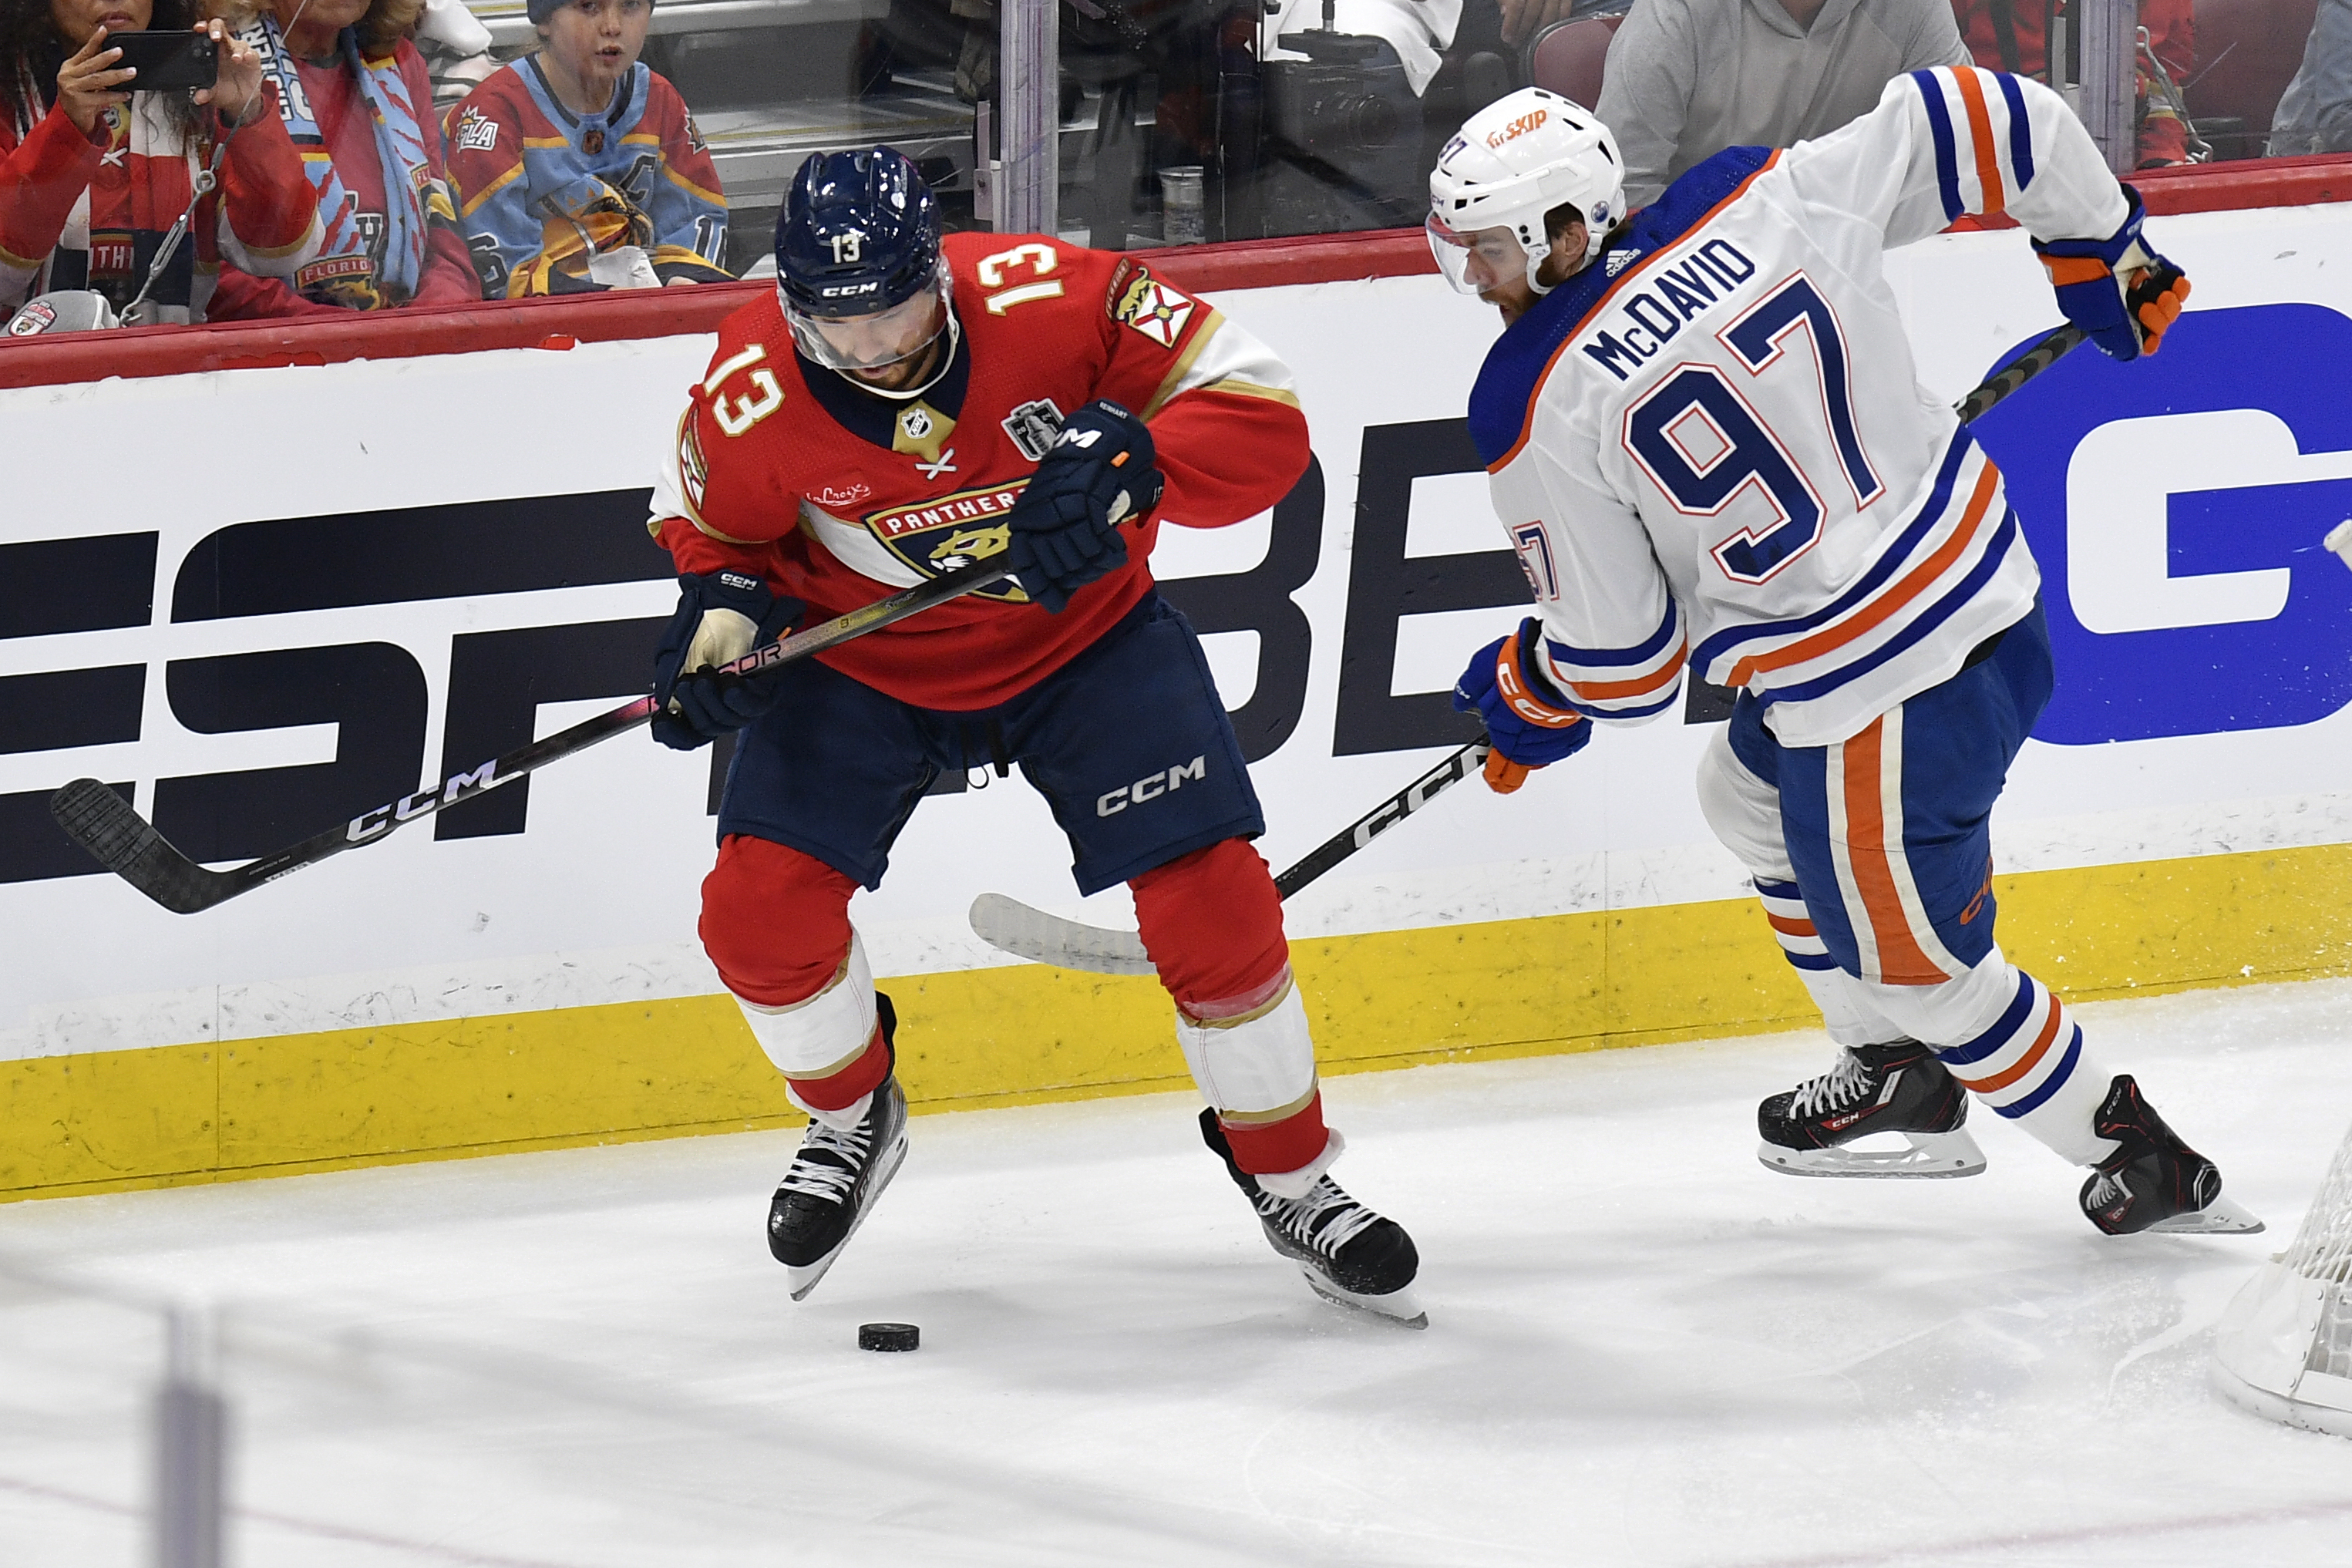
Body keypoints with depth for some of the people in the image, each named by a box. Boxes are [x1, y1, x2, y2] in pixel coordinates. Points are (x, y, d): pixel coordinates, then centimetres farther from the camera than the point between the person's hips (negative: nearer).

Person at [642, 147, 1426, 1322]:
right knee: (760, 907, -12)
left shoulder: (1058, 302, -29)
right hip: (863, 659, 1)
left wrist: (1127, 462, -43)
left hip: (1080, 639, -1)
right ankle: (853, 1119, 21)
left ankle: (1291, 1176, 14)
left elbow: (1266, 429, -26)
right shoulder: (751, 396, -22)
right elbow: (716, 529, 1)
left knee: (1215, 906, -11)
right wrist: (720, 614, -20)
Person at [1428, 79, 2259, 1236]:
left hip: (1879, 700, -8)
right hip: (1996, 590, 8)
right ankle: (1899, 1079, 45)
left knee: (1905, 956, 14)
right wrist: (2101, 255, 16)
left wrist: (1532, 695, 17)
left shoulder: (1537, 412, -15)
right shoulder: (1767, 203, -5)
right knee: (1748, 795, 31)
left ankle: (2139, 1160, 23)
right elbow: (1985, 122, -2)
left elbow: (1623, 660, -7)